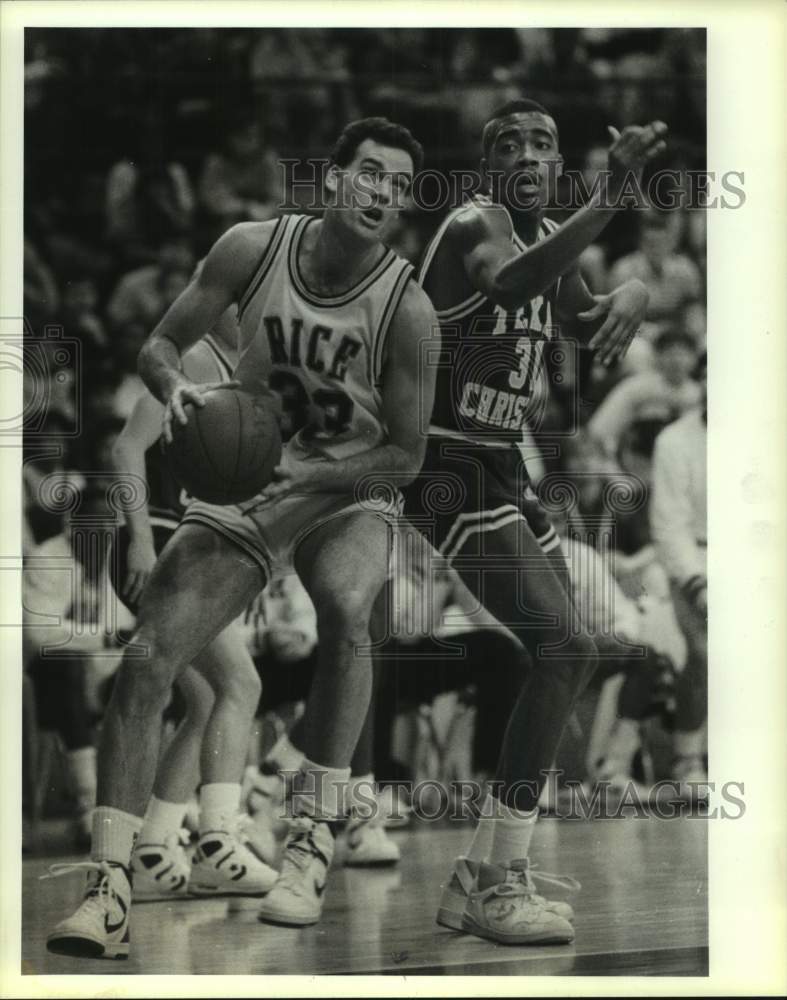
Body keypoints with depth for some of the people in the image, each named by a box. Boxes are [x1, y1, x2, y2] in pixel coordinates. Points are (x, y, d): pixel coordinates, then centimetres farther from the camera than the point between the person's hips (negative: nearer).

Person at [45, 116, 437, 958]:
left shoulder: (406, 309, -17)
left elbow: (405, 456, -12)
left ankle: (314, 833, -20)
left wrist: (306, 475, -26)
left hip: (350, 491, -2)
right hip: (240, 482, 2)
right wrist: (175, 387, -24)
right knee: (144, 660, -13)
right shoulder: (253, 249, -11)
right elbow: (159, 345, -1)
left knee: (345, 604, -35)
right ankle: (108, 888, -8)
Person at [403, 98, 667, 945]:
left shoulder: (550, 237, 12)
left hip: (505, 472, 10)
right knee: (562, 647, -20)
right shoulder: (476, 224, -16)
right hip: (451, 470, -10)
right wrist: (610, 197, -49)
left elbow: (584, 319, 31)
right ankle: (499, 887, -15)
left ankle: (480, 876, 20)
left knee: (562, 656, 12)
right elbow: (507, 282, -40)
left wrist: (629, 294, 7)